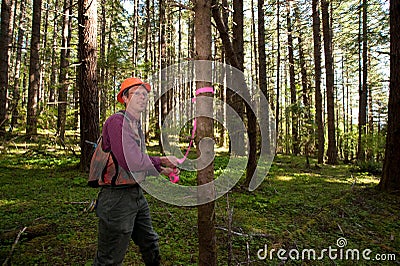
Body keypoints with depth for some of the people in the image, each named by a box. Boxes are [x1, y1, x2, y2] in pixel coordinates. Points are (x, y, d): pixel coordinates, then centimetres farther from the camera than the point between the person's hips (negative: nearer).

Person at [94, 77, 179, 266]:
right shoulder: (117, 121, -17)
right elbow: (132, 162, -26)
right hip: (117, 197, -9)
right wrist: (161, 164, -12)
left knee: (150, 245, 25)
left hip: (136, 194, 10)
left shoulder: (136, 124, 13)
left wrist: (160, 162, 5)